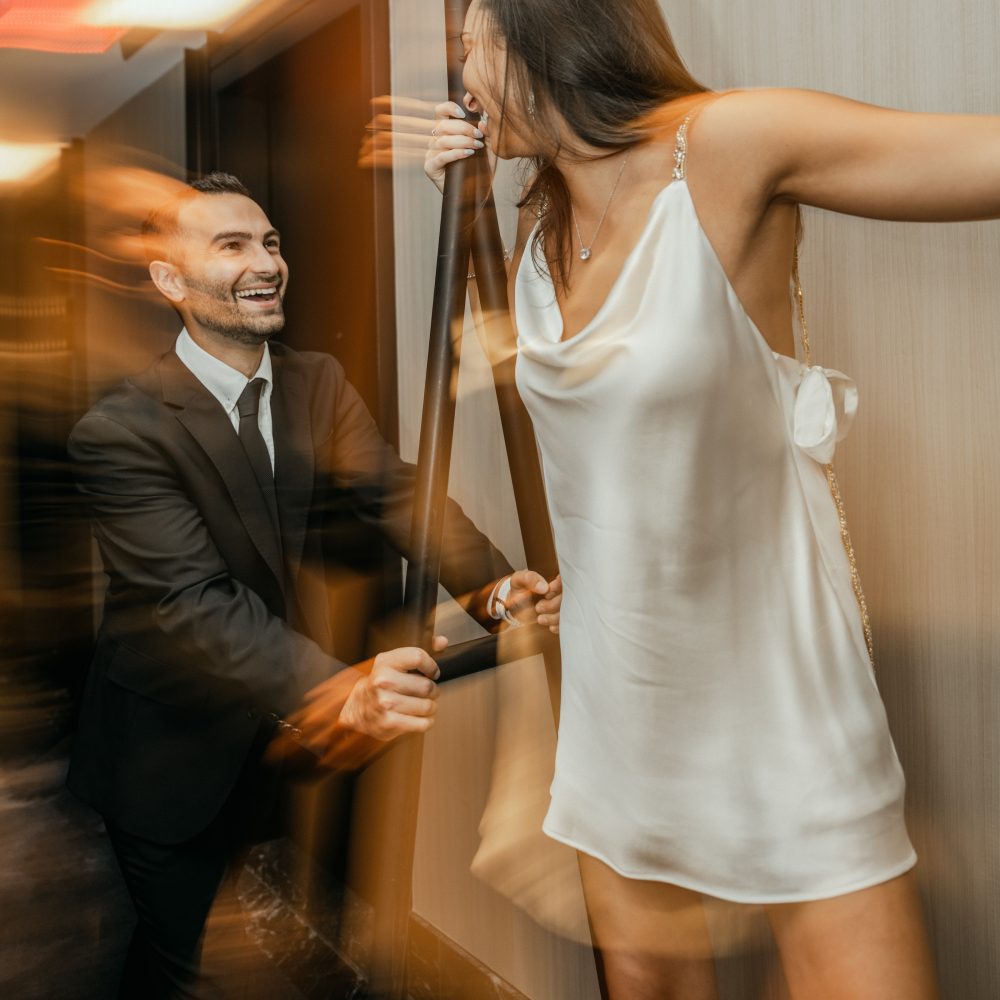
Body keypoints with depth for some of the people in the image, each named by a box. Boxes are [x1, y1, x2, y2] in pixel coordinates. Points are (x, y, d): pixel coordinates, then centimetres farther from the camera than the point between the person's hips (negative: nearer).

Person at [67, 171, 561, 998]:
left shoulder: (319, 382, -3)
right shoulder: (119, 431, -23)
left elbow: (396, 493, -14)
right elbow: (193, 599, -33)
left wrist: (493, 586, -33)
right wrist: (332, 690, -49)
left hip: (294, 730, 5)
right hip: (177, 755, -5)